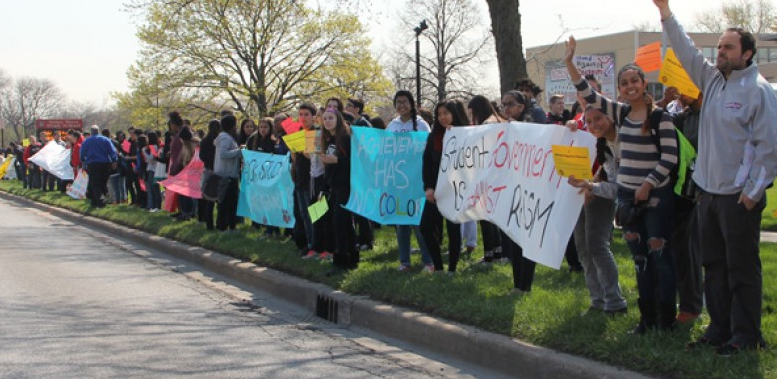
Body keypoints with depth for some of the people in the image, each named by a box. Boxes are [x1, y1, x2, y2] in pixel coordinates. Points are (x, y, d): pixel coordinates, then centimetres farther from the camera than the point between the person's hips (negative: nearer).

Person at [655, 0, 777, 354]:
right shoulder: (712, 79, 11)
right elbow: (687, 52, 16)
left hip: (738, 196, -8)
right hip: (708, 191, 8)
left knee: (742, 268, 0)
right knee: (713, 265, 13)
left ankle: (745, 335, 8)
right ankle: (719, 328, 23)